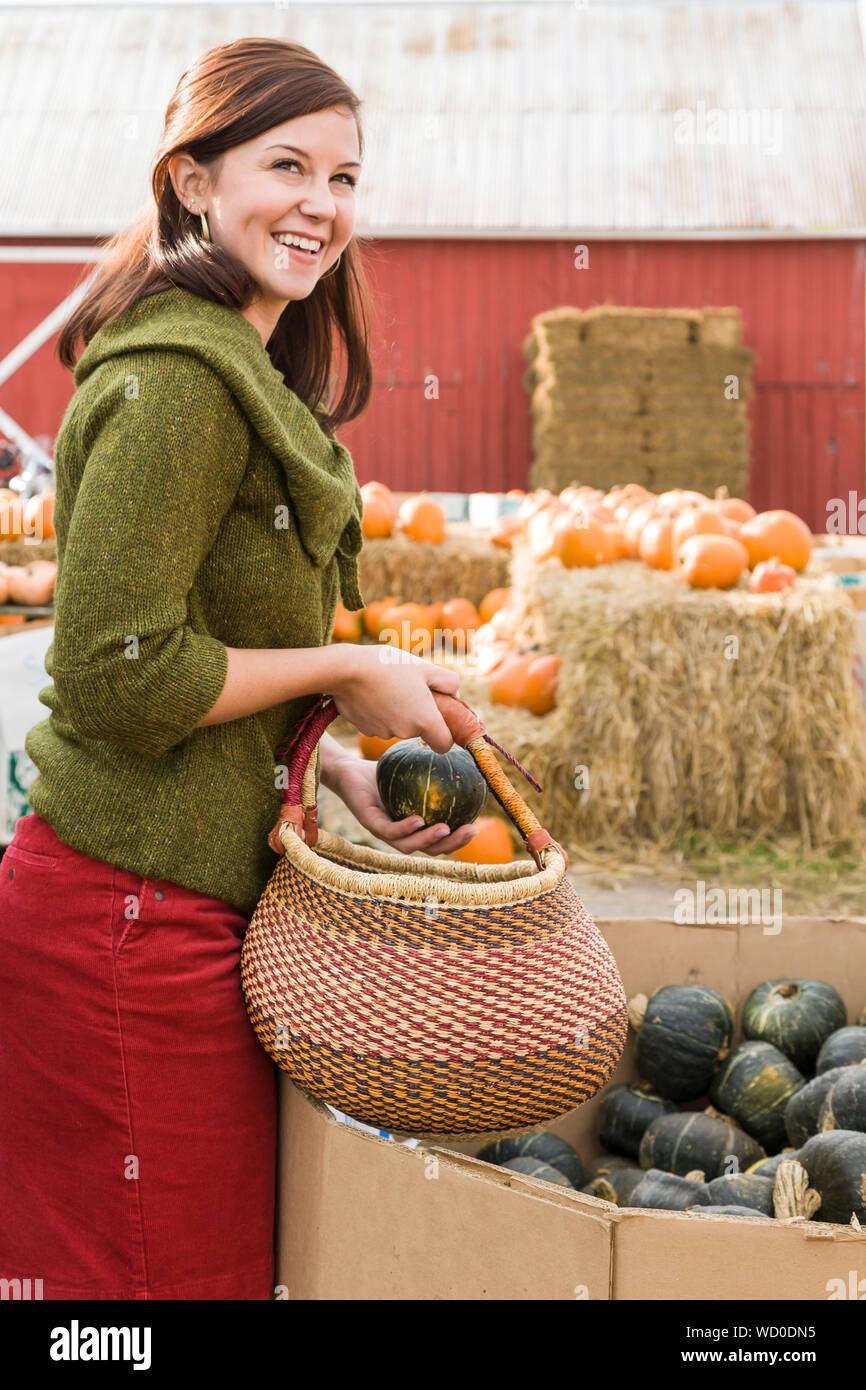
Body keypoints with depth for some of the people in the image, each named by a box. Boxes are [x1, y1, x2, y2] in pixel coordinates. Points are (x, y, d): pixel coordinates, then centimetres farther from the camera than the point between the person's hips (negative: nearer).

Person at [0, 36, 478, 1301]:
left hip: (193, 899, 10)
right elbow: (117, 675, -22)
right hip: (134, 918, -10)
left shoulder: (238, 369, 16)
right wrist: (348, 670, -12)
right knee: (175, 1273, 3)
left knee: (224, 1248, 18)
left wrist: (341, 774, 8)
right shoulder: (176, 382, -17)